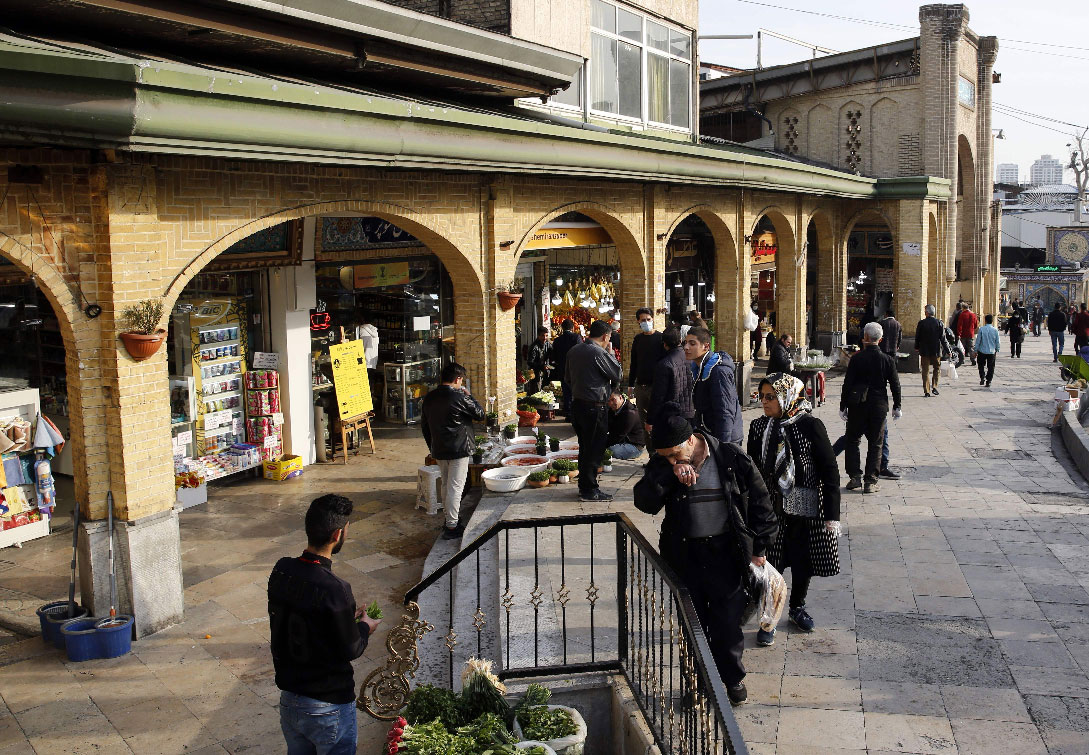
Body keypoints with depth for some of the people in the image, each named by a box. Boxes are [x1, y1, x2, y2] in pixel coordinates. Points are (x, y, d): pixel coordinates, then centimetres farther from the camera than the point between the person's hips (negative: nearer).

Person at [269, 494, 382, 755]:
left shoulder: (281, 571, -7)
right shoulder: (334, 590, -28)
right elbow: (349, 650, -18)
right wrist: (364, 628, 2)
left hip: (289, 700, 6)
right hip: (329, 707, -6)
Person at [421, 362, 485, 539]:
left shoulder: (429, 398, 5)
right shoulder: (460, 398, -17)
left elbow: (424, 426, 12)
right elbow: (480, 413, -5)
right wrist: (468, 396, 4)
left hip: (438, 451, 7)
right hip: (459, 450, -7)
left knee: (446, 485, 19)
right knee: (455, 487, -2)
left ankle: (451, 519, 29)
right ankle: (452, 527, 1)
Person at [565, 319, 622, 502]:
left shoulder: (573, 351, 8)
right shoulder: (599, 353, -18)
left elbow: (568, 377, 17)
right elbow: (617, 375, -8)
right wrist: (611, 354, 1)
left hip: (577, 403, 8)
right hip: (595, 407, -8)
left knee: (584, 447, 18)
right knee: (595, 449, 1)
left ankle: (584, 485, 26)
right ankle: (589, 490, 5)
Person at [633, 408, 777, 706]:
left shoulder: (732, 459, -10)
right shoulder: (662, 464, -3)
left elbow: (761, 506, -2)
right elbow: (644, 502, -14)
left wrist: (759, 550, -1)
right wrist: (670, 474, -27)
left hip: (726, 552, -2)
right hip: (684, 555, 2)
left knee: (728, 620, 6)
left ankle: (732, 677, 28)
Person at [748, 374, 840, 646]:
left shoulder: (810, 426, -12)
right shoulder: (758, 427, -1)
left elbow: (830, 471, -9)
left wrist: (832, 515, -10)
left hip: (805, 511, -1)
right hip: (770, 511, 2)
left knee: (803, 564, 14)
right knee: (769, 565, 0)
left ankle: (797, 608, 39)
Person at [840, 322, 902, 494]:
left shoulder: (856, 358, -8)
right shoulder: (887, 360, -3)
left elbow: (847, 383, -7)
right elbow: (895, 384, 2)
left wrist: (843, 406, 1)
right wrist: (897, 407, 13)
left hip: (857, 404, -1)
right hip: (879, 406, 1)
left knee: (852, 440, 13)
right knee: (875, 444, 7)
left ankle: (855, 476, 8)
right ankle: (870, 481, 6)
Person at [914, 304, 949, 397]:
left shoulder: (921, 323, -8)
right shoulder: (939, 323, -7)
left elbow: (917, 337, -1)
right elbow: (943, 338, -5)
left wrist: (917, 347, 17)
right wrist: (947, 351, 2)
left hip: (924, 351, 0)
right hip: (936, 350, 0)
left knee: (925, 371, 6)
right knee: (937, 368, 18)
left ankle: (926, 391, 5)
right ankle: (934, 387, 5)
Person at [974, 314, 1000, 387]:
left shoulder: (981, 329, -10)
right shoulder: (995, 330, -5)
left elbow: (978, 341, -6)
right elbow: (997, 342, 2)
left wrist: (976, 351, 3)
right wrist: (997, 350, 16)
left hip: (982, 351, -1)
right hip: (992, 352, 1)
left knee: (981, 365, 17)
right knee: (990, 367, 10)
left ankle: (982, 377, -1)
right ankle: (988, 381, 9)